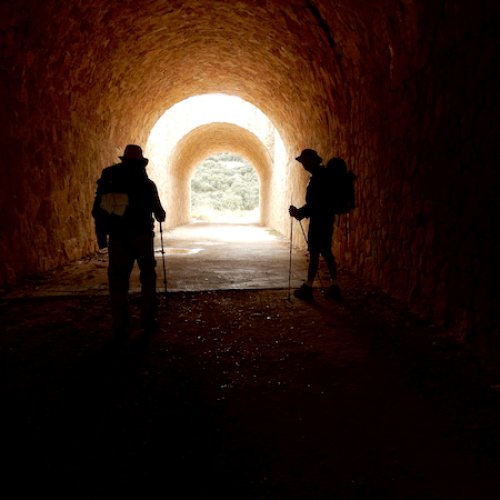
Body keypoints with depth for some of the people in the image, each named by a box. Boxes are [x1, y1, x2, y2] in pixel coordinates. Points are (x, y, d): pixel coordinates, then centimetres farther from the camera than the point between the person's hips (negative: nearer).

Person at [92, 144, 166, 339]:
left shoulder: (108, 181, 5)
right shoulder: (146, 183, -2)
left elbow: (97, 211, 4)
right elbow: (158, 211, 4)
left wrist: (101, 235, 10)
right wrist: (161, 216, 27)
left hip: (117, 237, 2)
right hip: (141, 235, -2)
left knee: (118, 281, 6)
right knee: (148, 277, 13)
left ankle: (120, 327, 6)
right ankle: (148, 320, 15)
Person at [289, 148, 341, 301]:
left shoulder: (317, 177, -16)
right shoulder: (322, 174, 15)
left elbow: (314, 203, -21)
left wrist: (299, 213, -12)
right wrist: (300, 212, 14)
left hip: (319, 220, -10)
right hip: (325, 219, 10)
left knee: (314, 253, -4)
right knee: (326, 252, 12)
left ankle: (308, 288, 3)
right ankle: (334, 287, 17)